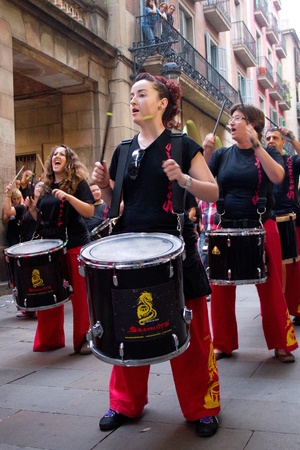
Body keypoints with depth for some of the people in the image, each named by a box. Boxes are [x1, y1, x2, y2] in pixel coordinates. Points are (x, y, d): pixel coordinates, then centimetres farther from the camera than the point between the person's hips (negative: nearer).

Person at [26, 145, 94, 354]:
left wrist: (67, 196, -23)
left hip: (76, 246, -5)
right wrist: (33, 208, -1)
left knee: (80, 294, 0)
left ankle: (84, 339, 11)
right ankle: (50, 339, 21)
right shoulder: (46, 187, 13)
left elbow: (89, 212, -14)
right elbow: (43, 219, 18)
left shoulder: (79, 182, -2)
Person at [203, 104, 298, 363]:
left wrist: (256, 146, -21)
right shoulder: (222, 154, 9)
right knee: (221, 289, 4)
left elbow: (277, 177, -18)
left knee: (270, 288, 1)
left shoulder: (268, 152, 3)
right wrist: (206, 152, -15)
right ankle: (222, 344, 20)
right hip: (226, 228, 3)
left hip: (261, 227, -2)